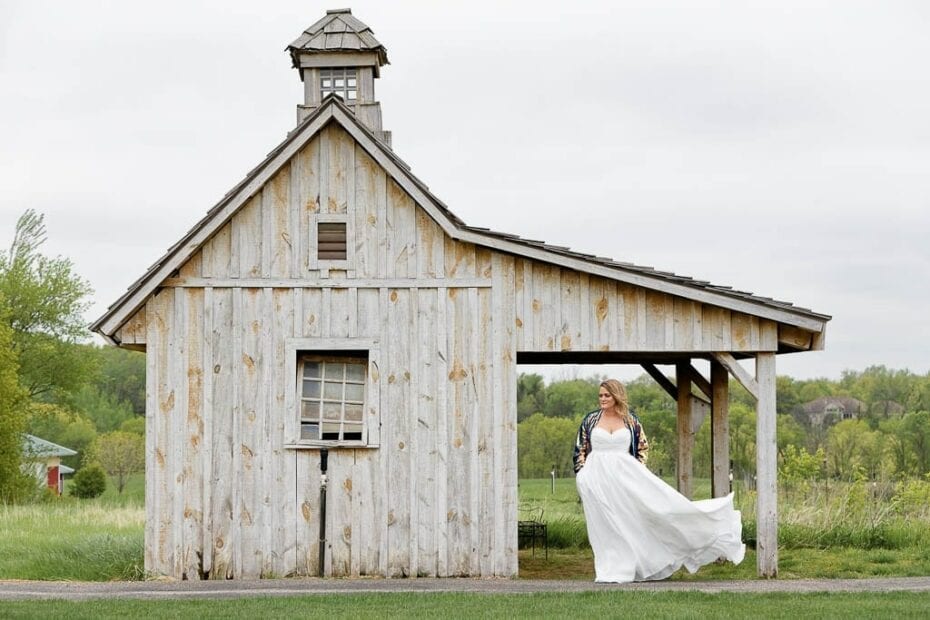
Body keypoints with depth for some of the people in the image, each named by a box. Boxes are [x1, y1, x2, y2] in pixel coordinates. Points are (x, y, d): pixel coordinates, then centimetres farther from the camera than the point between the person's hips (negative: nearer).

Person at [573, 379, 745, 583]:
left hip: (625, 475, 0)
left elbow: (642, 447, 11)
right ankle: (609, 571, 8)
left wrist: (638, 472, 3)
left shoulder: (630, 420, 4)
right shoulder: (591, 420, 5)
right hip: (597, 479, 0)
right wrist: (581, 476, 0)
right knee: (604, 525, 1)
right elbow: (580, 449, 8)